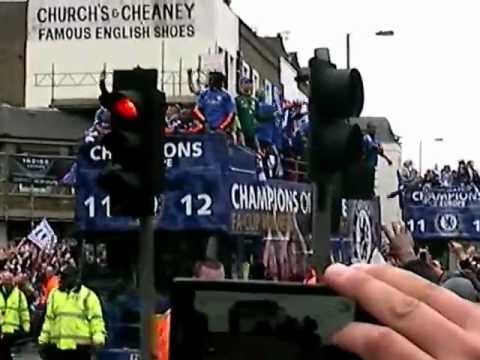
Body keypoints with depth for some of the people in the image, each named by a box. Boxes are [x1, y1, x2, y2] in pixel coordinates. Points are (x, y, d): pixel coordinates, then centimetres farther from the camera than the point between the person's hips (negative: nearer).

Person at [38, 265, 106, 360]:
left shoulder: (88, 295, -2)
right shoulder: (54, 294, 12)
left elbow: (96, 319, -7)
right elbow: (49, 319, 16)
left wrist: (98, 340, -19)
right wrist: (43, 340, 14)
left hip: (80, 346, -4)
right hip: (57, 346, 4)